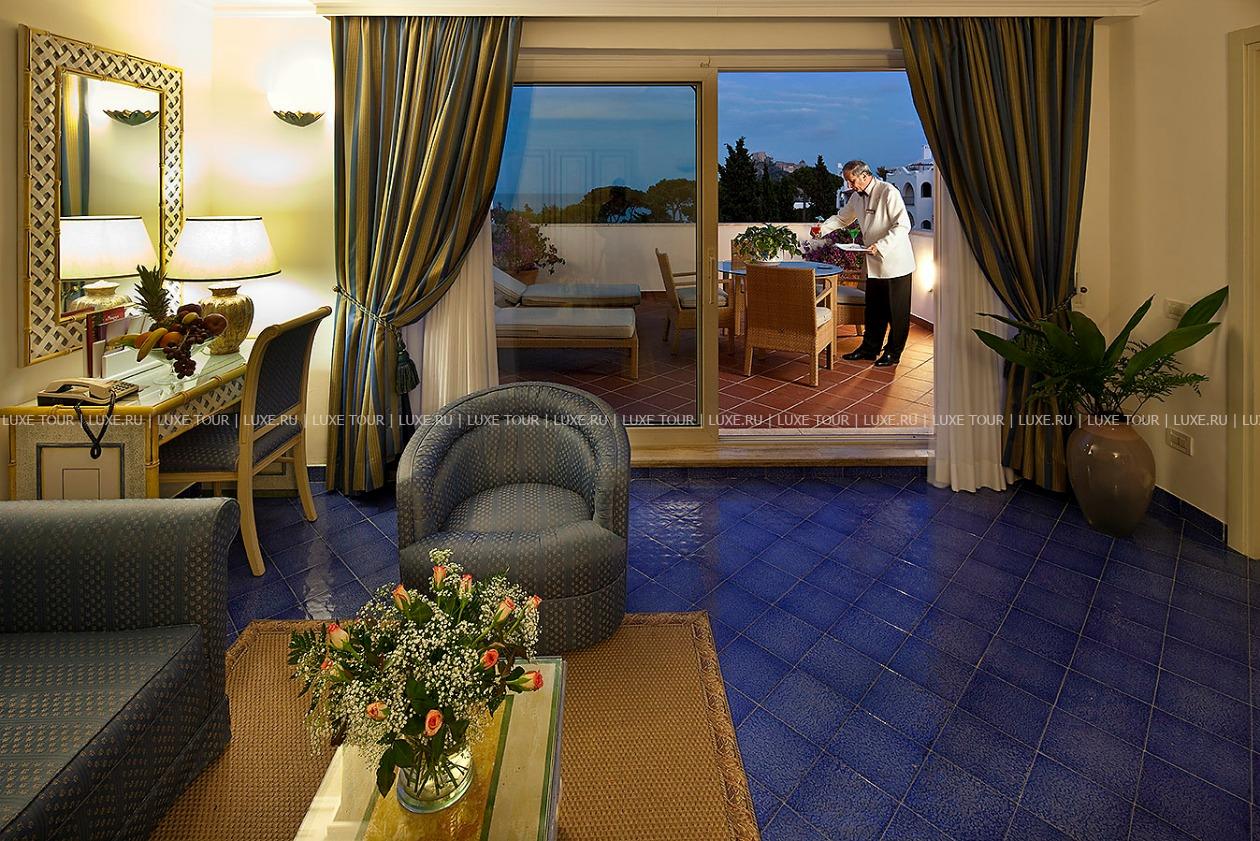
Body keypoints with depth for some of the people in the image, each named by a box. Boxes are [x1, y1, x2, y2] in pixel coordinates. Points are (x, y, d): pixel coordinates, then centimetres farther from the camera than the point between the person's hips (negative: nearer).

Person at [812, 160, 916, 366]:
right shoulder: (857, 196, 8)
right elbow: (842, 218, 23)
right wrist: (823, 228, 5)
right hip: (874, 264, 7)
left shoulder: (888, 192, -17)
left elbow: (903, 225, -21)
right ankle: (870, 347, 24)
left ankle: (893, 352, 13)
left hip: (896, 262, -7)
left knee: (897, 311, 3)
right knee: (874, 309, 14)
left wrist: (880, 245, -30)